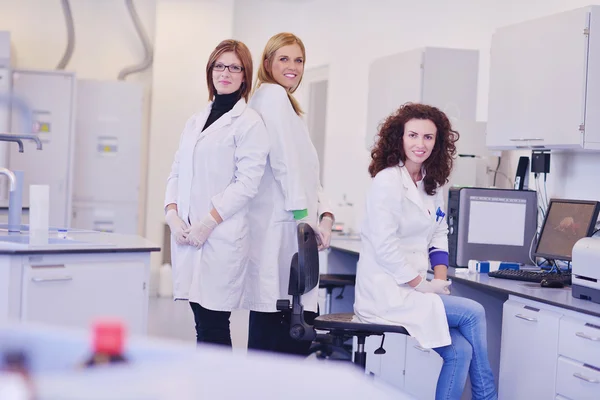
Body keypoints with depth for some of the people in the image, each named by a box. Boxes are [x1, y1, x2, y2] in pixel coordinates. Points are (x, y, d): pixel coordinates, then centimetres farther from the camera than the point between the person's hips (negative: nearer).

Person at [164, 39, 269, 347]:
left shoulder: (249, 122, -2)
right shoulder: (195, 121, 19)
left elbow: (247, 182, -10)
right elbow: (176, 173, 16)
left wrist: (208, 223, -14)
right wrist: (173, 215, -1)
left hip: (222, 238, -6)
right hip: (187, 236, 6)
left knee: (213, 327, -6)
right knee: (202, 324, 7)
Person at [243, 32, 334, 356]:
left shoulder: (287, 103, 26)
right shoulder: (272, 95, -3)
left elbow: (307, 173, 20)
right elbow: (284, 162, -13)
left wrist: (325, 214, 5)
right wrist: (304, 215, -13)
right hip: (279, 233, -9)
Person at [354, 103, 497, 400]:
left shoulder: (432, 184, 12)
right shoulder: (387, 182, -14)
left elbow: (439, 236, 16)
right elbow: (385, 247, -20)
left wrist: (441, 280, 0)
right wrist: (423, 285, -16)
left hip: (412, 288, 7)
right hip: (386, 293, -7)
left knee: (460, 350, -11)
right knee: (473, 313, -13)